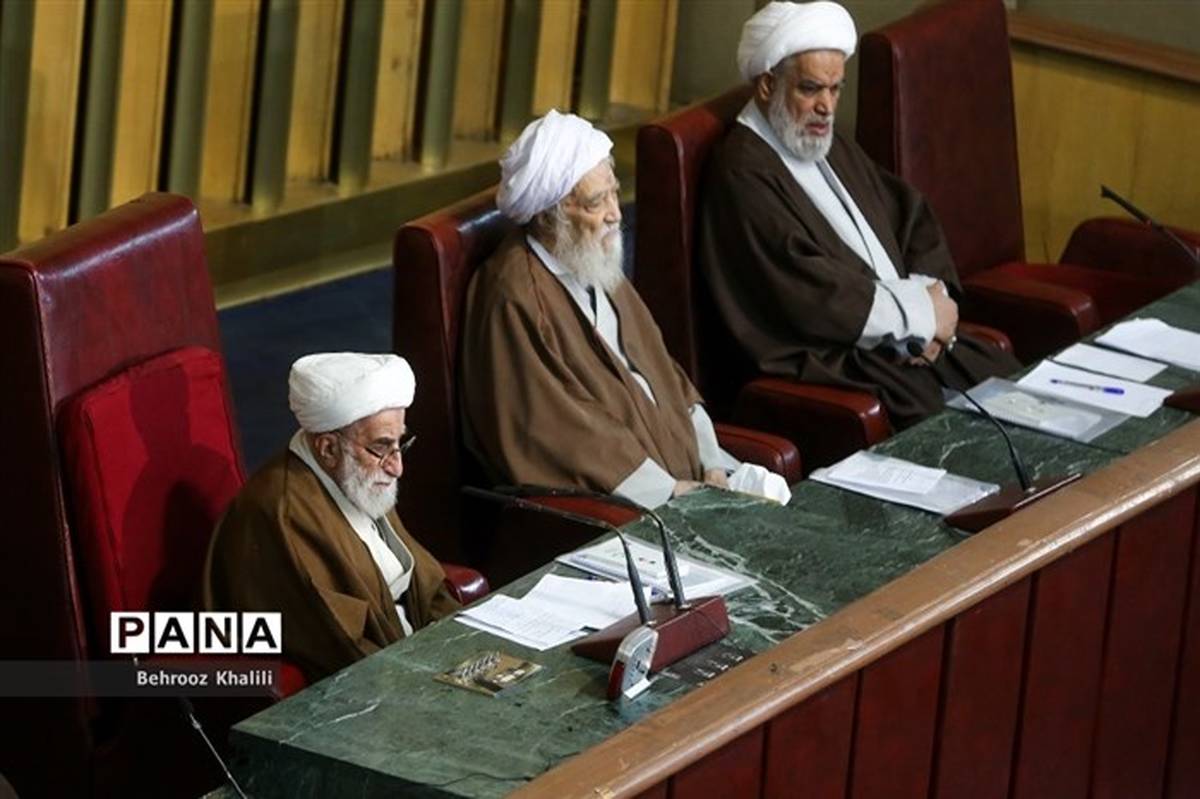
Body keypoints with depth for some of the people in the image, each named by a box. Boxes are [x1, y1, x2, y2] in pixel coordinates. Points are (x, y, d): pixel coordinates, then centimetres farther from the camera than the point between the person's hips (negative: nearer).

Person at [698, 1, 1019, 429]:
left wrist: (931, 298, -3)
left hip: (909, 342, 9)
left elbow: (915, 222, 19)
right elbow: (810, 294, -19)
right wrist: (921, 313, -10)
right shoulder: (744, 173, -12)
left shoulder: (834, 149, 18)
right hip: (830, 363, -9)